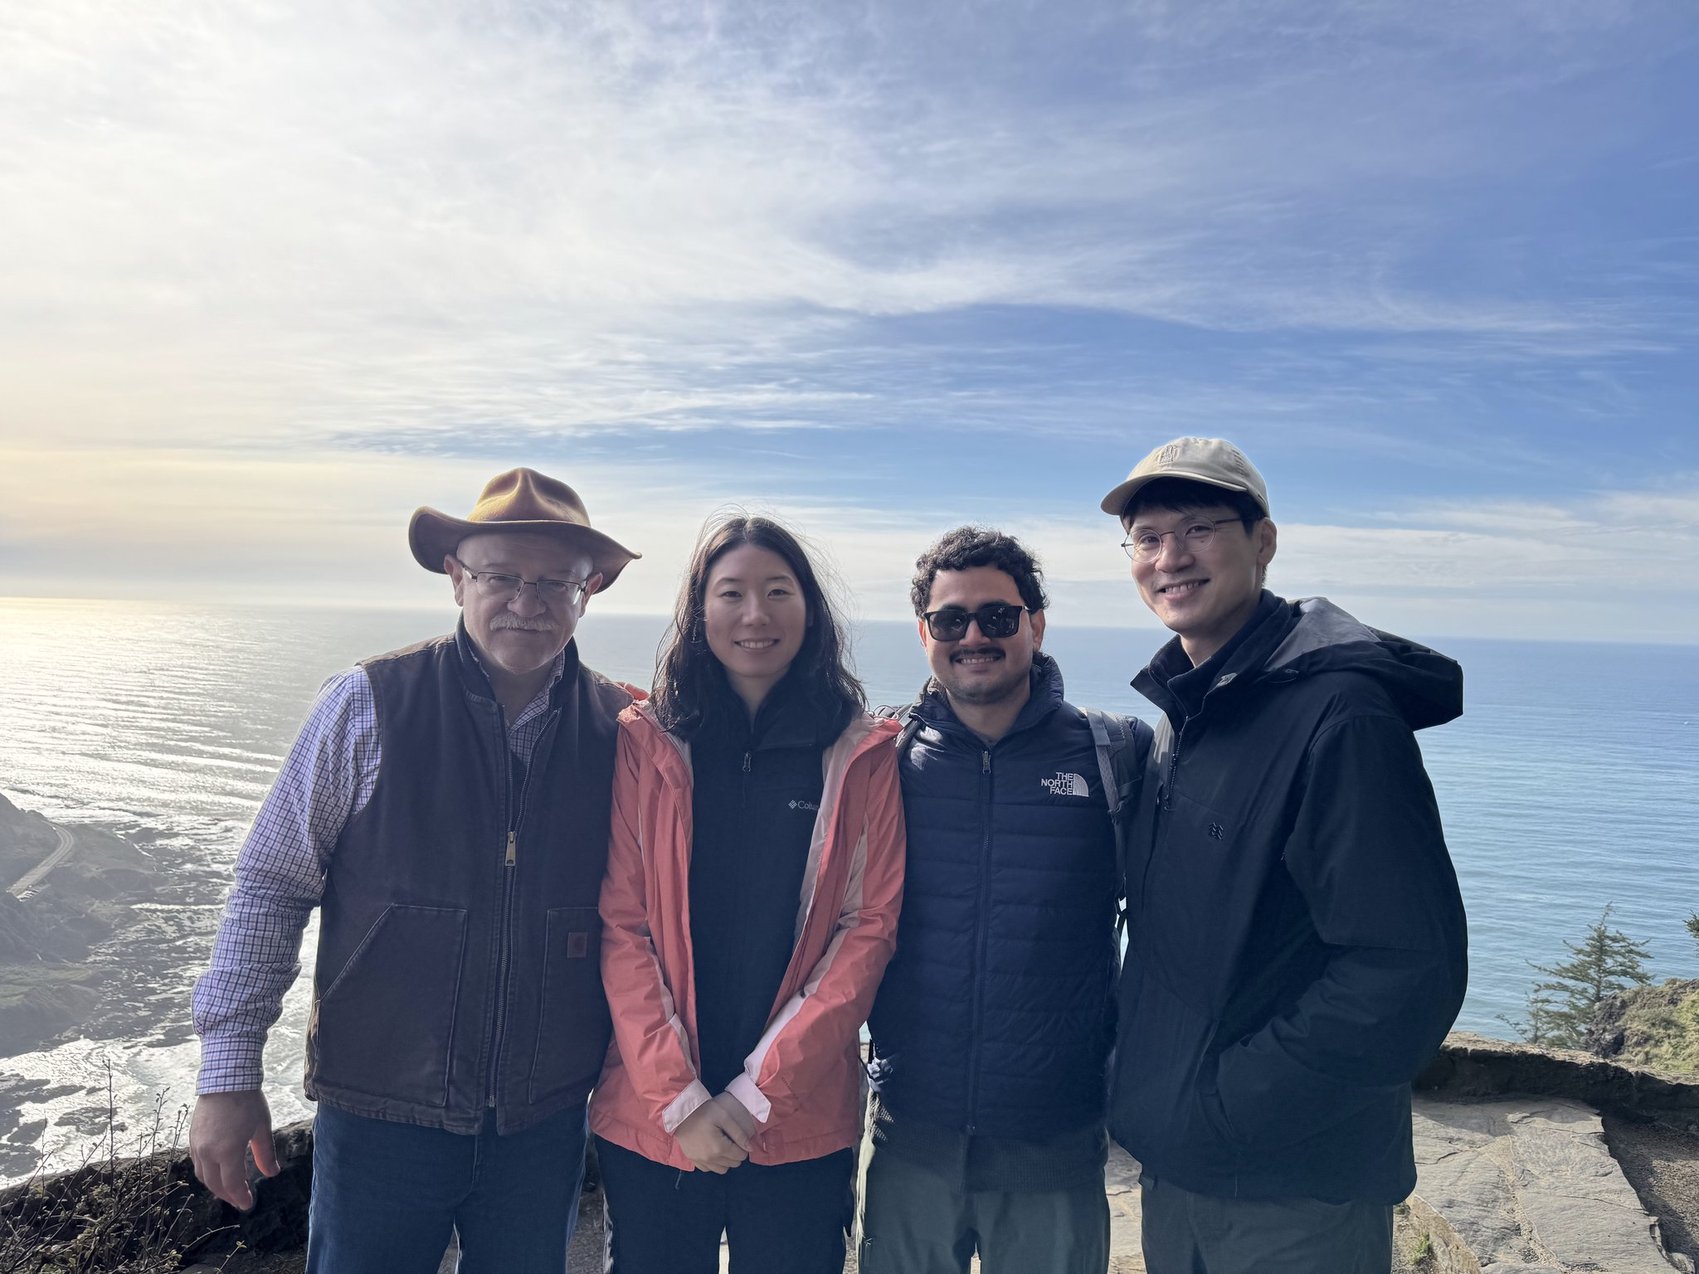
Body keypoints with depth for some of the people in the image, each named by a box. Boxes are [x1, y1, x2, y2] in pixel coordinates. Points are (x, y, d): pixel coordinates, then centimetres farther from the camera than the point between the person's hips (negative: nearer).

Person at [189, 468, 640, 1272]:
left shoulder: (618, 728, -6)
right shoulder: (368, 705, -12)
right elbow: (270, 887, -6)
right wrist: (229, 1073, -6)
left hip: (546, 1117, 2)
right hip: (381, 1111, -2)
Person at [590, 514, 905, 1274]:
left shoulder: (862, 756, -3)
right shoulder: (644, 744, -2)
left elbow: (869, 926, -6)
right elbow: (621, 927, -5)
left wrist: (758, 1090, -11)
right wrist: (679, 1098, -11)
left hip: (802, 1121, 0)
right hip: (652, 1119, 1)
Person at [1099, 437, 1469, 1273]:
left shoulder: (1340, 714, -20)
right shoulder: (1182, 712, 6)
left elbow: (1409, 972, -24)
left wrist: (1221, 1105, -20)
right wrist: (1145, 1083, 5)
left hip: (1297, 1197, -7)